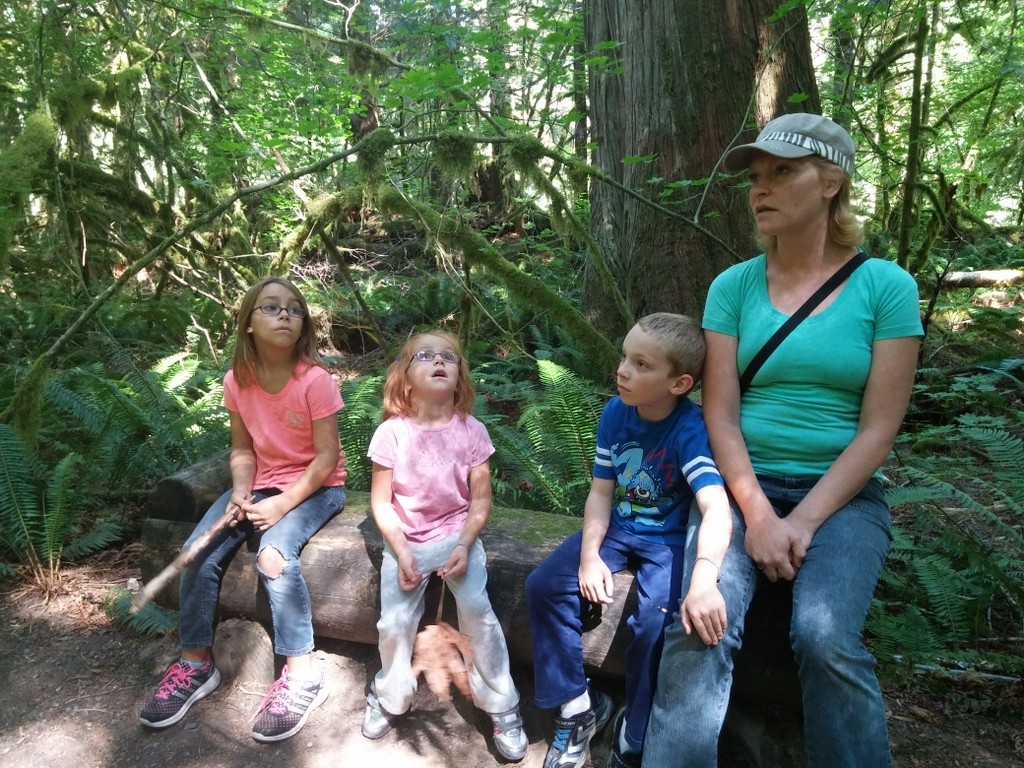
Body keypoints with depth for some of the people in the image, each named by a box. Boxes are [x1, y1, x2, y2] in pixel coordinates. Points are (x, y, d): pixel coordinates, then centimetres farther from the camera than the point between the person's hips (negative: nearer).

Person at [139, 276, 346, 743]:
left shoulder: (315, 380, -20)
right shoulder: (237, 381, -4)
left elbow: (327, 456, -17)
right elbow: (242, 448, 5)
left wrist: (283, 504, -23)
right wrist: (241, 490, -14)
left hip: (317, 486, -5)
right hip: (263, 483, 6)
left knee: (274, 554, -30)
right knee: (199, 553, -10)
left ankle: (302, 673, -15)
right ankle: (196, 663, 10)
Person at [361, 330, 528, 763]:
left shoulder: (471, 431, -8)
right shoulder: (391, 433, -11)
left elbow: (481, 500, -3)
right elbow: (381, 501, -5)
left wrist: (464, 546, -14)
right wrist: (402, 552, -13)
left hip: (457, 536, 0)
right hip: (405, 541, 0)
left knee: (478, 613, -15)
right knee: (394, 623, -7)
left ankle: (501, 706, 7)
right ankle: (389, 697, 25)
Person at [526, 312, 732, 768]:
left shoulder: (690, 429, -25)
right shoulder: (615, 413, -8)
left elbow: (717, 507, -38)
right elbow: (601, 491, -2)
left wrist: (704, 581, -54)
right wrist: (589, 556, -14)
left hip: (670, 538, -5)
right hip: (617, 527, 6)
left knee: (656, 625, -28)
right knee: (544, 587, -9)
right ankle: (577, 706, 11)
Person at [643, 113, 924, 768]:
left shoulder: (886, 286, -1)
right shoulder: (734, 286, 3)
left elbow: (879, 427, -5)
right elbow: (720, 415, -2)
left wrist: (804, 522, -14)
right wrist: (758, 516, -14)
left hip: (842, 495, -1)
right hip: (744, 486, 1)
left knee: (826, 639, -26)